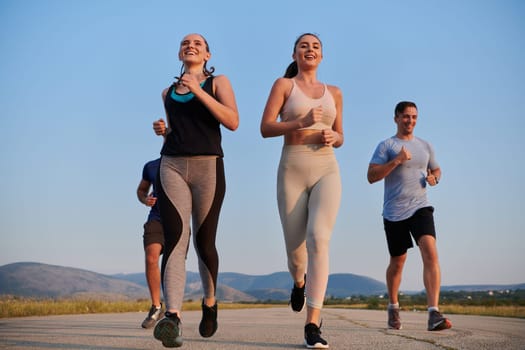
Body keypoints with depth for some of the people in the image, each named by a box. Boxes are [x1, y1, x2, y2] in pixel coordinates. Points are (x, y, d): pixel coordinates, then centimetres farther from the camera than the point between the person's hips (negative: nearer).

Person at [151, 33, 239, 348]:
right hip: (172, 166, 2)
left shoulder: (218, 82, 8)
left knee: (204, 242, 4)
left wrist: (198, 91, -12)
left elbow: (233, 122, -8)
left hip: (208, 166, -2)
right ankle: (173, 319, -30)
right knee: (175, 238, -16)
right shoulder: (168, 93, 20)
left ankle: (210, 302, 30)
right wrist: (163, 130, 9)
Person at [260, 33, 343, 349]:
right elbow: (266, 128, -3)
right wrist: (301, 122, -18)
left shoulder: (334, 93, 15)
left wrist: (333, 138, -5)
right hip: (292, 171, -1)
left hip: (326, 171, 1)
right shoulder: (284, 84, 6)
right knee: (295, 248, 4)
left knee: (319, 240, -21)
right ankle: (300, 282, 45)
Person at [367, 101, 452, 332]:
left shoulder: (425, 146, 14)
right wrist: (397, 160, -19)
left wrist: (434, 179, 4)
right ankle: (393, 307, 34)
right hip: (394, 213, -2)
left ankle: (434, 314, -26)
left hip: (420, 208, 2)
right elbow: (371, 176, -9)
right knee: (397, 263, 9)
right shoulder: (386, 146, 0)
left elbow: (436, 170, 28)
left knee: (430, 253, -20)